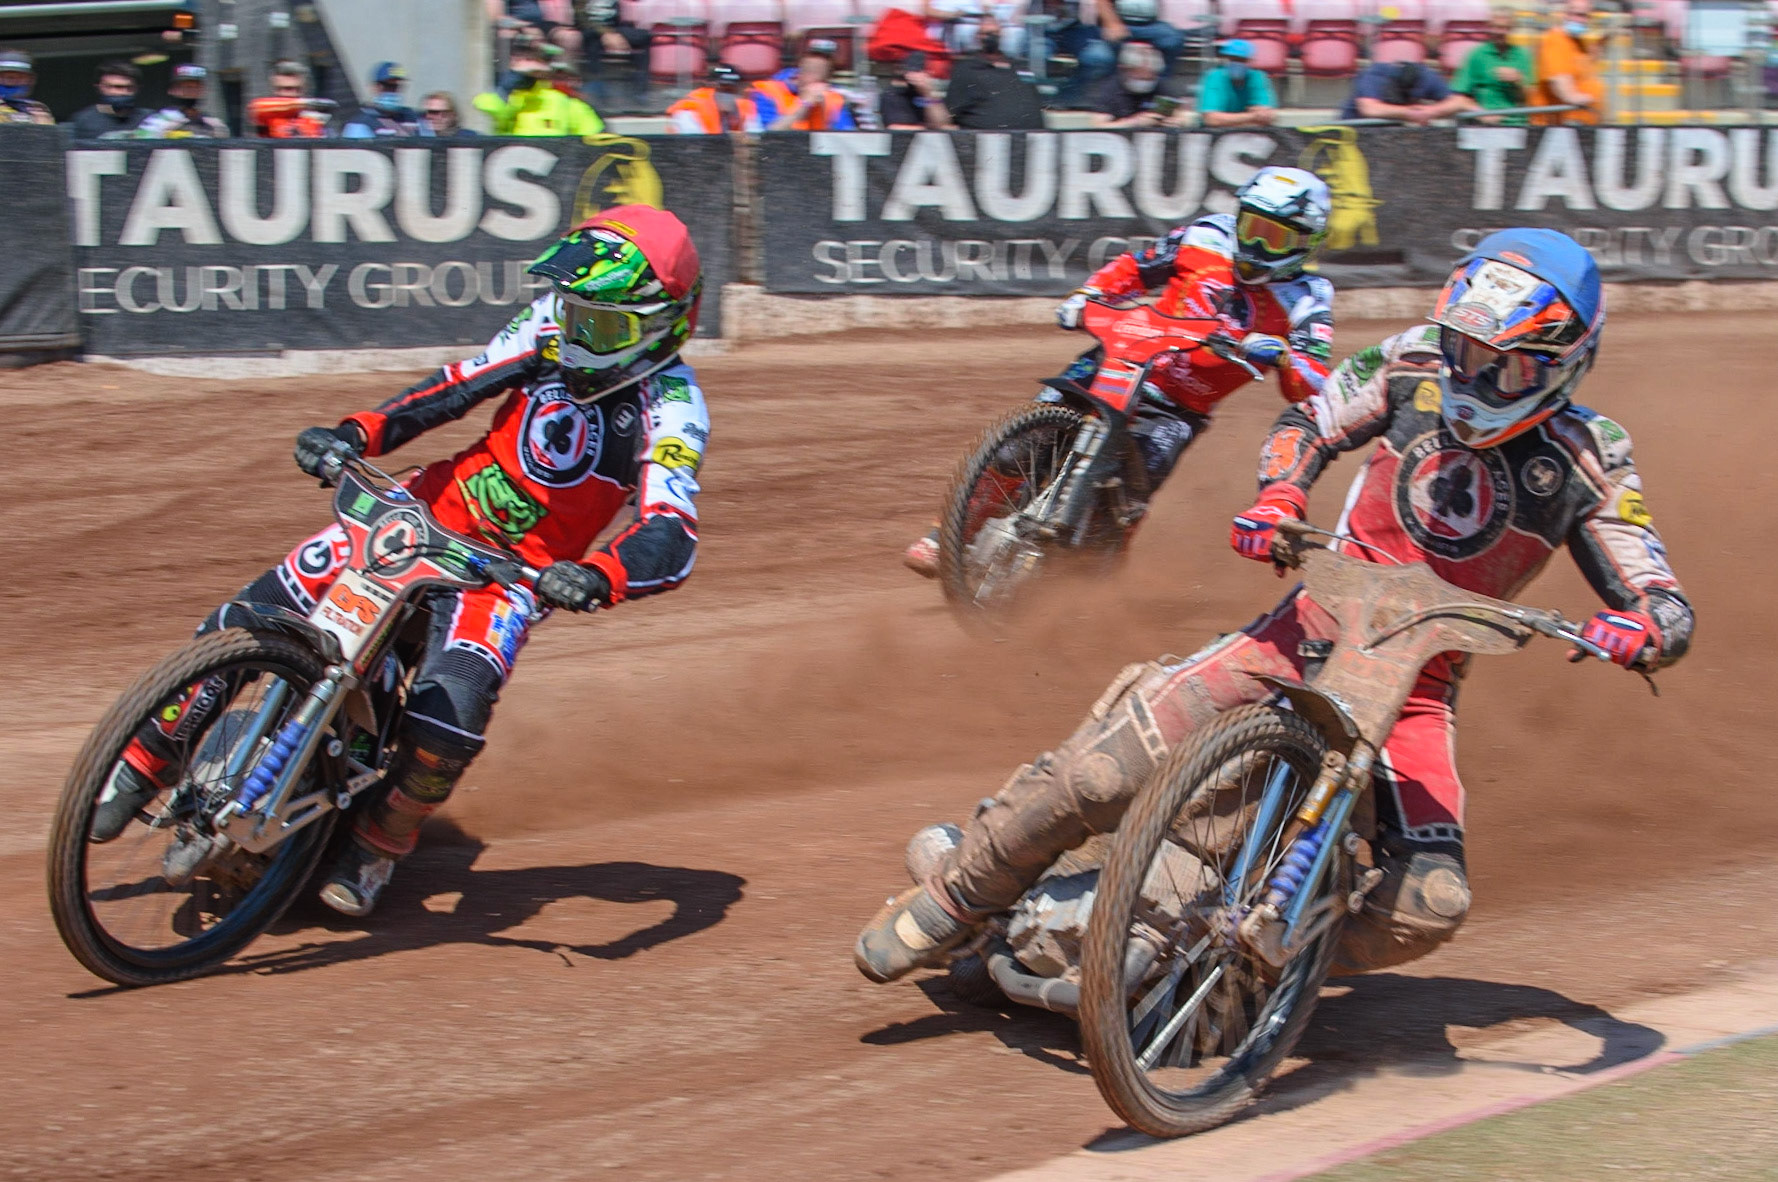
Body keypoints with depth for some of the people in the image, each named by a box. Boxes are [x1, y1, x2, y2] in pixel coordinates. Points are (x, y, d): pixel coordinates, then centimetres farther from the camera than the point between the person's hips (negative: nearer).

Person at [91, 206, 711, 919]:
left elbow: (671, 540, -32)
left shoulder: (670, 407, -20)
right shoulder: (552, 327, -5)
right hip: (431, 511, 4)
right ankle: (144, 765, 12)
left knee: (452, 710, -30)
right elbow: (458, 385, 2)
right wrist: (358, 433, -15)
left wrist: (597, 578, -53)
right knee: (253, 615, -6)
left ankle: (379, 844, -1)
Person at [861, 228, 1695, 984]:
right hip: (1322, 619, 0)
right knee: (1105, 764, -18)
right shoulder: (1412, 367, -4)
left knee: (1427, 905, -21)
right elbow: (1309, 424, 10)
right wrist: (1276, 497, -12)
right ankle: (953, 900, 2)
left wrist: (1642, 629, -34)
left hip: (1417, 679, 0)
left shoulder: (1587, 462, -8)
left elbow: (1668, 609, -9)